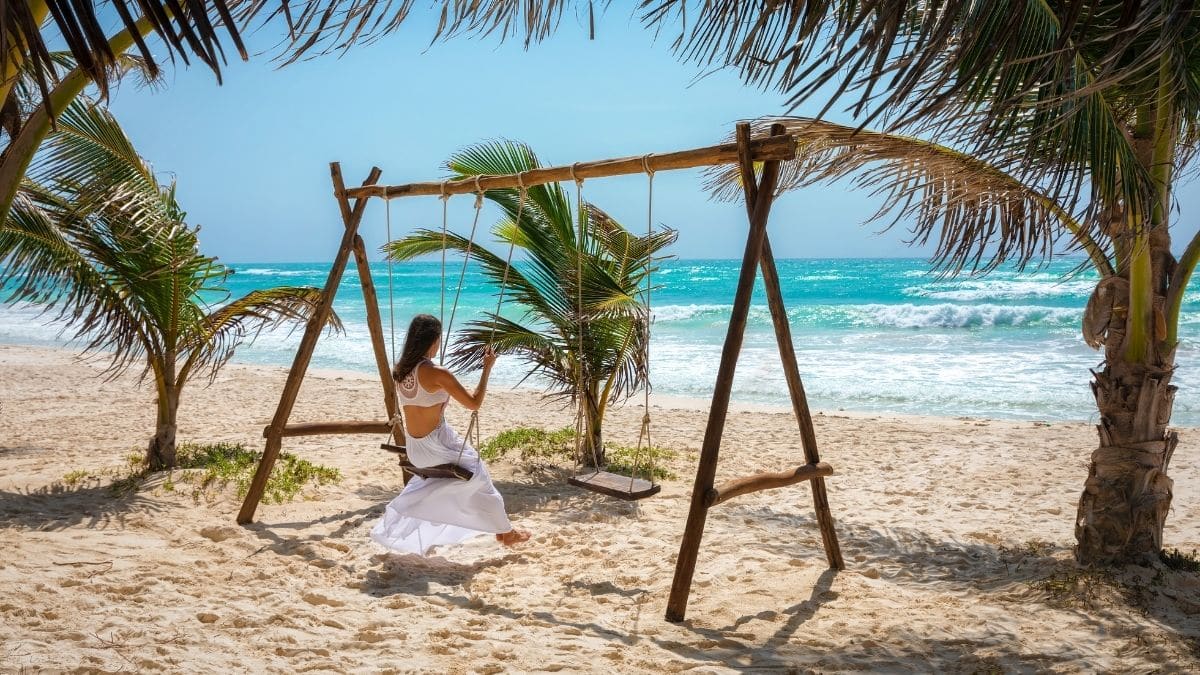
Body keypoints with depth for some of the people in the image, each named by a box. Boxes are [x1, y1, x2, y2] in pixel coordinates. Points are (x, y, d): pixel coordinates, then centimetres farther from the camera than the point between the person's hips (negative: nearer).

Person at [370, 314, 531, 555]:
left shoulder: (399, 371, -2)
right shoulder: (437, 374, -24)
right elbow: (473, 403, -18)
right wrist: (487, 368, -11)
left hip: (413, 449, 7)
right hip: (437, 445, -7)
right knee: (479, 480, 14)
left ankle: (388, 528, 39)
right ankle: (506, 533, 27)